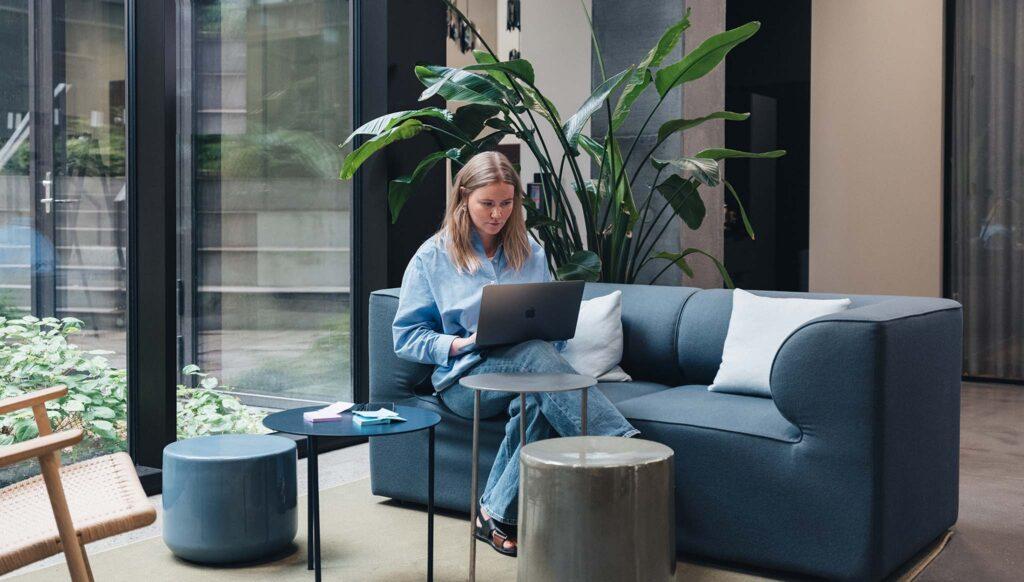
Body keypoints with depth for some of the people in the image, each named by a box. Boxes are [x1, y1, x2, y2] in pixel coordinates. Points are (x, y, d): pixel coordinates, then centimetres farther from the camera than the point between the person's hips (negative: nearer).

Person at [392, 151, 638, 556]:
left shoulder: (530, 253, 17)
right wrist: (462, 343, -13)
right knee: (534, 355, -36)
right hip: (463, 378, -3)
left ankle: (498, 514, -32)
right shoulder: (433, 257, 7)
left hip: (529, 361, 3)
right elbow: (406, 336, 4)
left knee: (535, 401, -37)